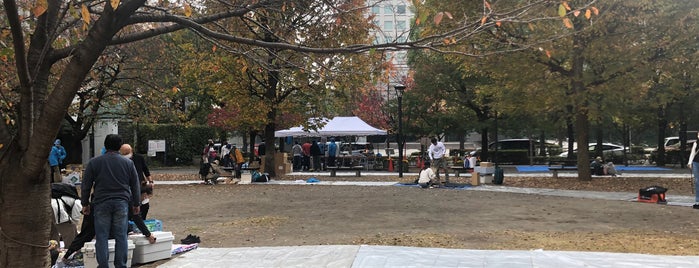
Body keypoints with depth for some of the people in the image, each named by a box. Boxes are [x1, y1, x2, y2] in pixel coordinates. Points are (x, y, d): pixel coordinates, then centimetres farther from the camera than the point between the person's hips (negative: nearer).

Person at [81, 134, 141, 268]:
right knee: (121, 236, 5)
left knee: (101, 237, 4)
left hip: (101, 203, -1)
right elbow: (135, 185, 11)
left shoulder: (94, 162, 2)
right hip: (122, 203, 1)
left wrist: (85, 203, 13)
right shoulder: (128, 163, 6)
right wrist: (136, 204, 19)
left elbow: (86, 185, 4)